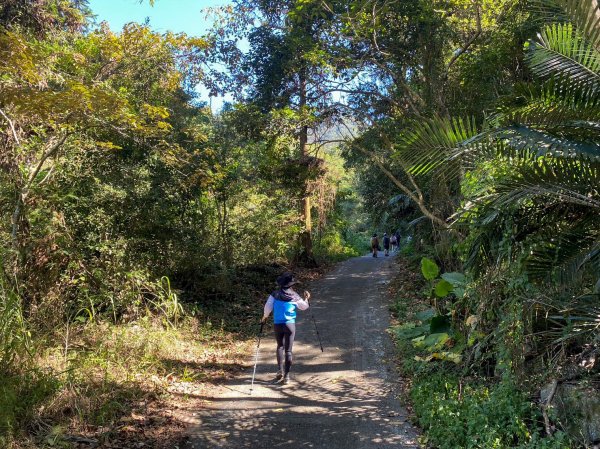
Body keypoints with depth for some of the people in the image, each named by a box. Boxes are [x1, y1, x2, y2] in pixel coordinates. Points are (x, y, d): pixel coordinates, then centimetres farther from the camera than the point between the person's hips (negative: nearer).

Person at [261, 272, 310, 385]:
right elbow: (304, 306, 11)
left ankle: (280, 371, 9)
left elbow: (268, 307, -5)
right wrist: (306, 298, 30)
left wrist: (265, 317, 13)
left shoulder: (275, 294, -6)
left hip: (277, 324, 1)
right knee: (288, 350, 6)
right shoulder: (294, 296, -4)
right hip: (290, 325, -1)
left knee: (280, 346, 21)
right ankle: (286, 376, 5)